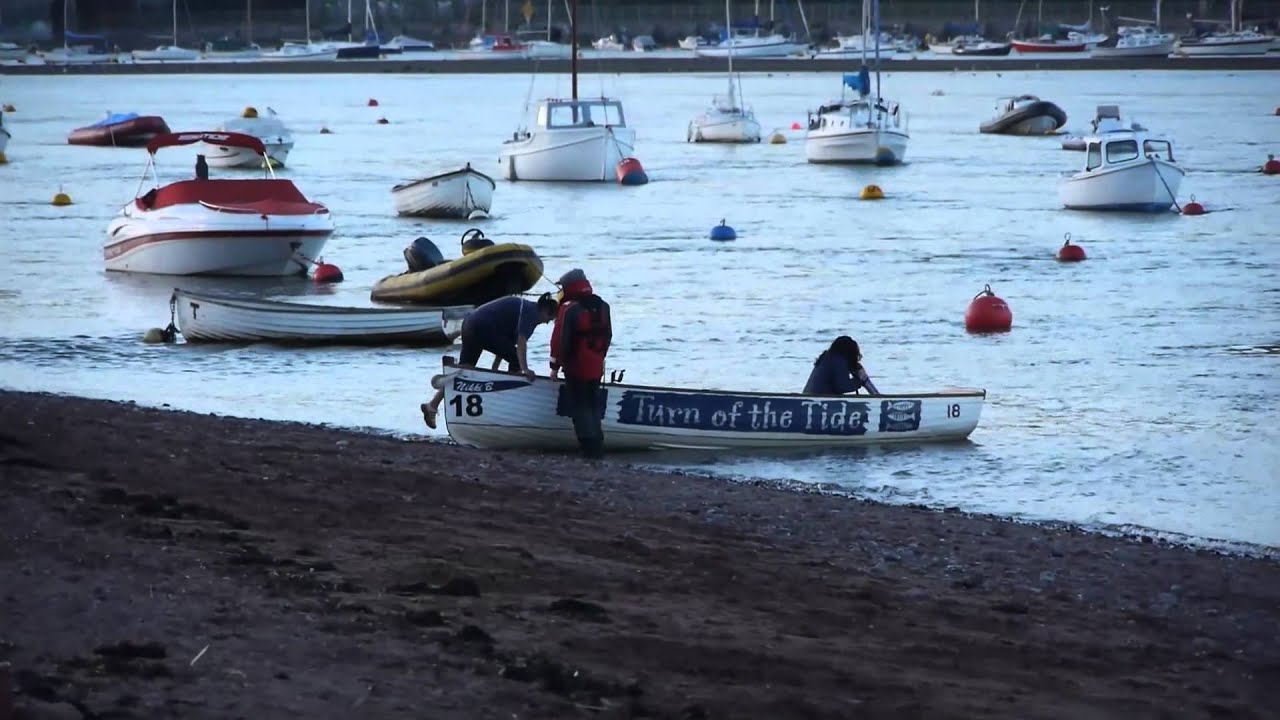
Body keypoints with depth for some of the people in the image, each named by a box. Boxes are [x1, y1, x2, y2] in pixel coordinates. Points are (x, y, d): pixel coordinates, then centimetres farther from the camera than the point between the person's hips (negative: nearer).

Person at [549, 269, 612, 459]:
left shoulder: (569, 309, -15)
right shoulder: (602, 307, 8)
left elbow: (559, 340, -15)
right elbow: (607, 336, 15)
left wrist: (555, 366, -6)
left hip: (576, 368, -7)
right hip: (596, 368, 7)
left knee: (579, 407, -1)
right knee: (593, 406, 16)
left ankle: (590, 446, -8)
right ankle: (597, 446, 14)